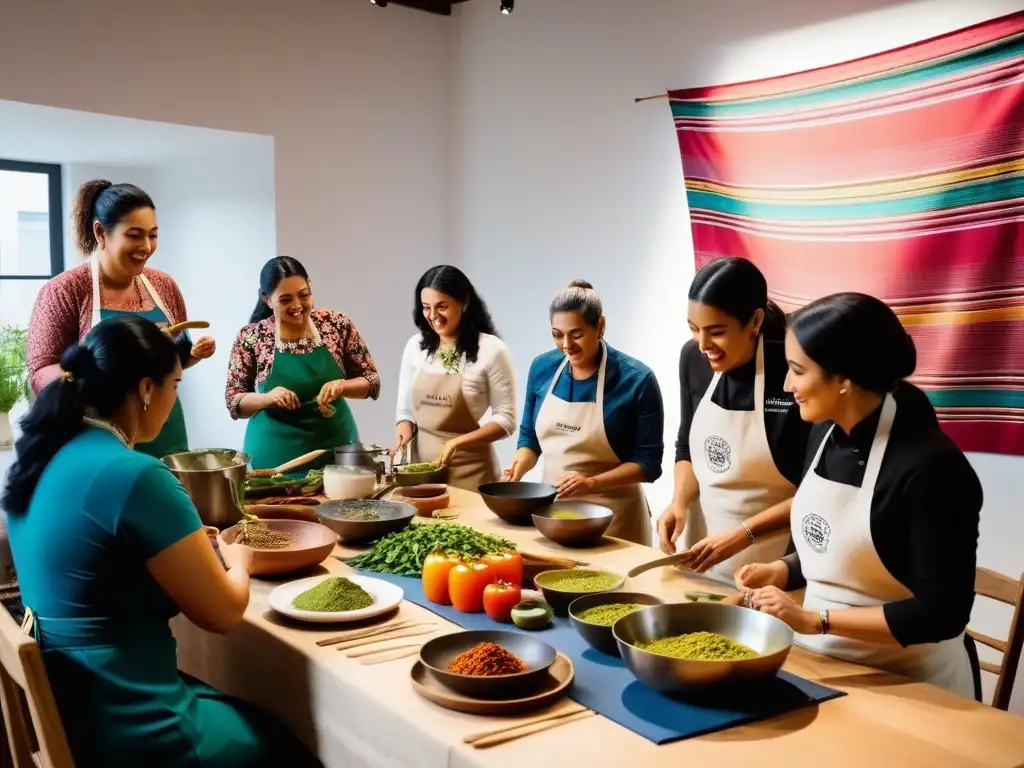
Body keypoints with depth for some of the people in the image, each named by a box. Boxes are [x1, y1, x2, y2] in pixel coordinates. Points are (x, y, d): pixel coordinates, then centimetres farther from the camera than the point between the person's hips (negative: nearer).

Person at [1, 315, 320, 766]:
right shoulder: (134, 476, -25)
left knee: (259, 716, 27)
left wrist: (195, 549, 13)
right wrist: (238, 560, 4)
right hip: (129, 729, -8)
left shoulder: (42, 460, 1)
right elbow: (223, 612, -16)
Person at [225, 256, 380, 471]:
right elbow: (233, 402, -1)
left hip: (335, 448, 1)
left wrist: (341, 385, -19)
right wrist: (267, 397, -21)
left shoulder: (338, 325, -4)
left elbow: (372, 381, 0)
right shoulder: (250, 338, -6)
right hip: (276, 456, -1)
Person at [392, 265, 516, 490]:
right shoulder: (415, 346, 2)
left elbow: (505, 419, -10)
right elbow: (405, 409, 11)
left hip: (470, 470, -4)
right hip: (421, 464, 4)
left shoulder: (491, 350, -11)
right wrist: (404, 435, -10)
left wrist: (457, 442, -21)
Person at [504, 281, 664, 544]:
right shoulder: (542, 367, -1)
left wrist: (592, 483, -24)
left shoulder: (636, 379, -15)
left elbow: (649, 461, -12)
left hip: (611, 513, -4)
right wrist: (518, 468, -9)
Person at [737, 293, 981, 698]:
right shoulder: (826, 433, -2)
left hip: (905, 682, -7)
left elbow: (941, 614, -23)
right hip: (819, 660, 7)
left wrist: (813, 620, -25)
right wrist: (781, 571, -5)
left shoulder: (929, 467, -25)